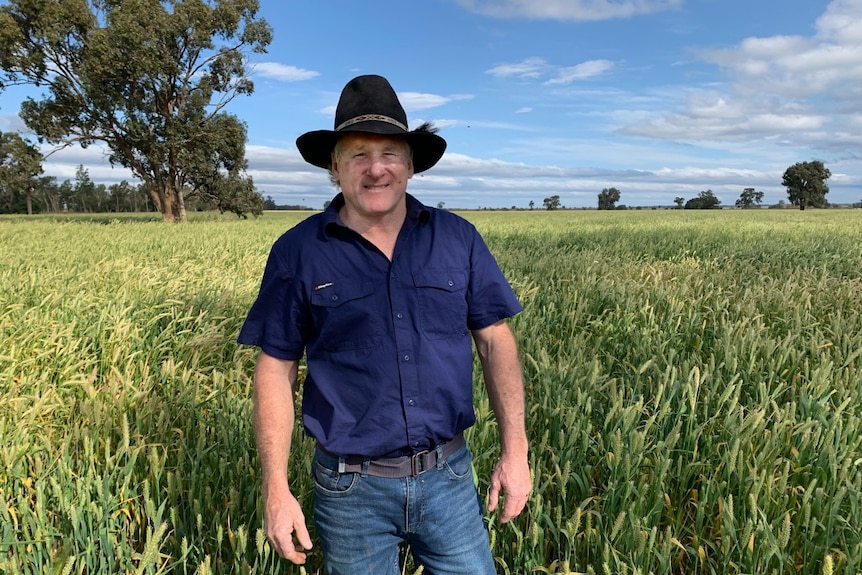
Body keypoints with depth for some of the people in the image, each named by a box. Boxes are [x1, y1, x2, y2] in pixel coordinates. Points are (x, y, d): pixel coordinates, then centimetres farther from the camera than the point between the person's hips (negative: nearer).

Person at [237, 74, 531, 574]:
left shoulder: (458, 239, -2)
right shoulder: (297, 253, -7)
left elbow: (496, 341, 2)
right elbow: (276, 371, -3)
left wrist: (515, 451, -1)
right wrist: (277, 489, -5)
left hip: (448, 477, 2)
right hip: (352, 490, -1)